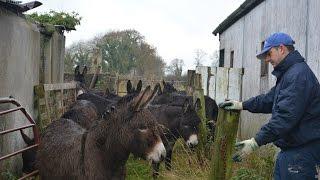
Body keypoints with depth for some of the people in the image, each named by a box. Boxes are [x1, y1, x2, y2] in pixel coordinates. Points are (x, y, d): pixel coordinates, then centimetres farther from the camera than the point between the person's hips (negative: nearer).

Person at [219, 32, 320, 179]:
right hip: (289, 148, 11)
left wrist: (256, 142, -27)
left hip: (301, 151, -11)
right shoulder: (287, 74, 17)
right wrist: (243, 105, 16)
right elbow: (270, 99, 25)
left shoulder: (299, 74, -20)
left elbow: (286, 115, -27)